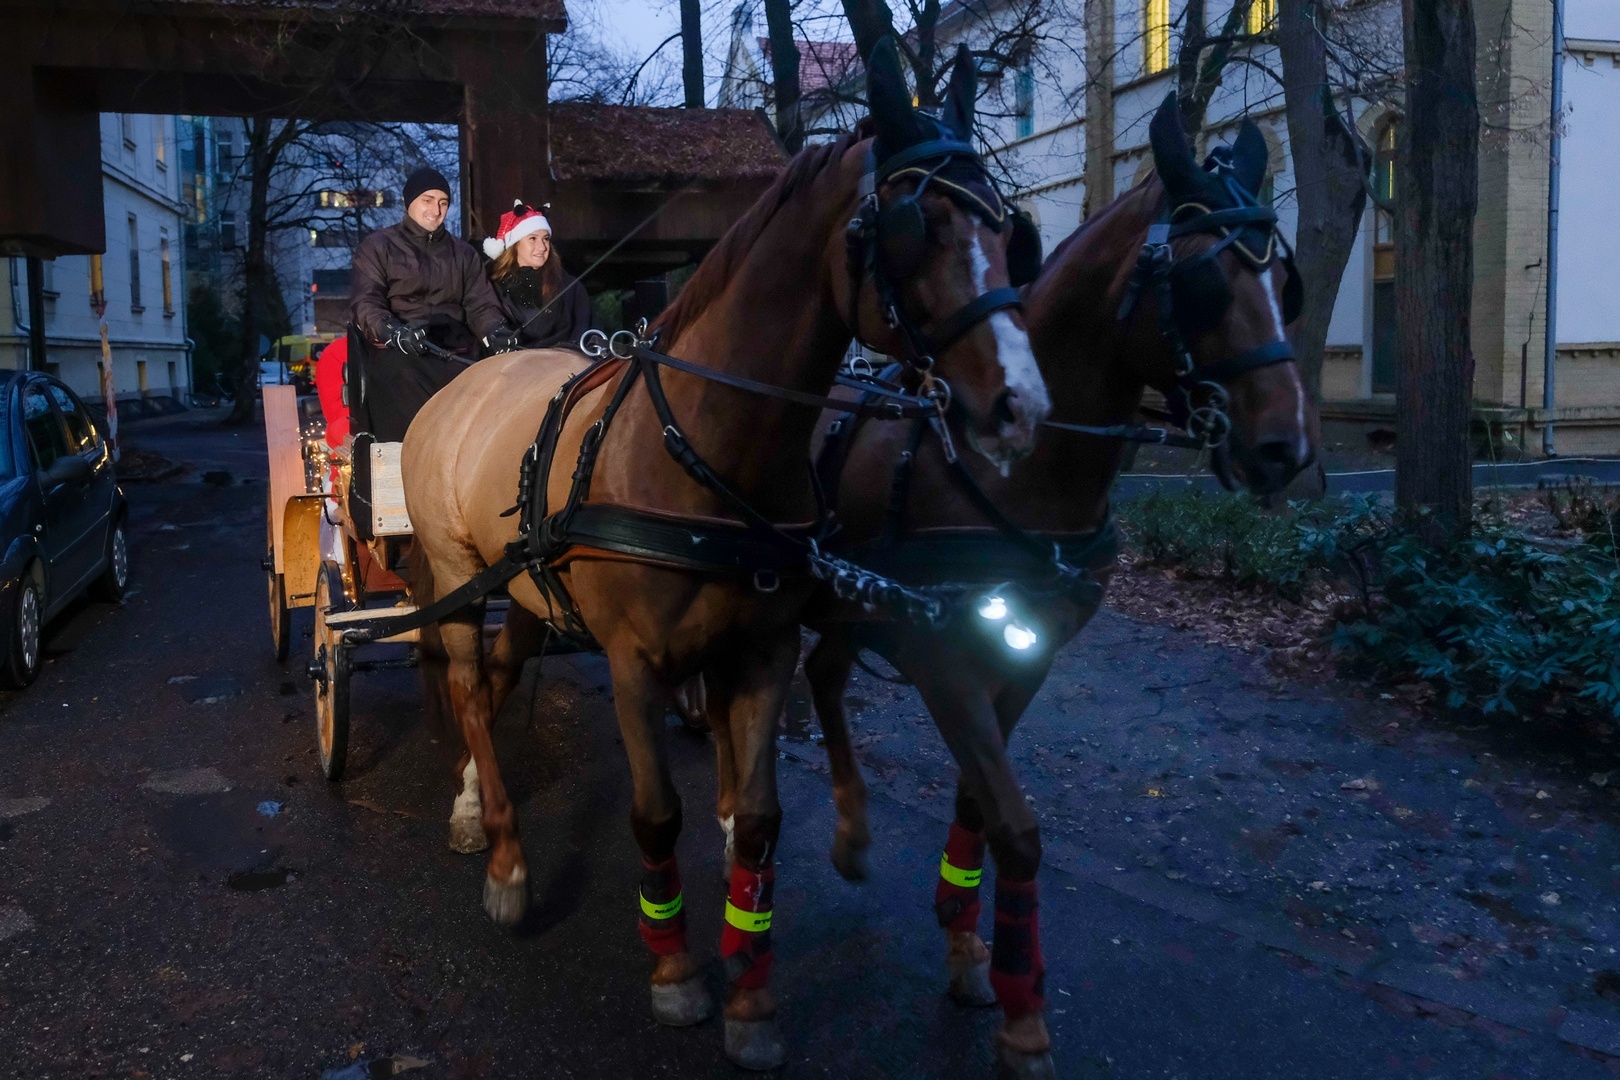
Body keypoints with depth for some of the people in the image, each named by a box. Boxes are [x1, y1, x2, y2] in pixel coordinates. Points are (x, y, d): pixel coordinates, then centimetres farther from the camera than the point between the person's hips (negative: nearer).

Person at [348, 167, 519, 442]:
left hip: (454, 354, 3)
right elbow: (365, 305, 1)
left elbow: (481, 304, 14)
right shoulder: (377, 247, 15)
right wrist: (397, 333, -21)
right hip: (398, 354, -2)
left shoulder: (464, 253, 26)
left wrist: (495, 333, -11)